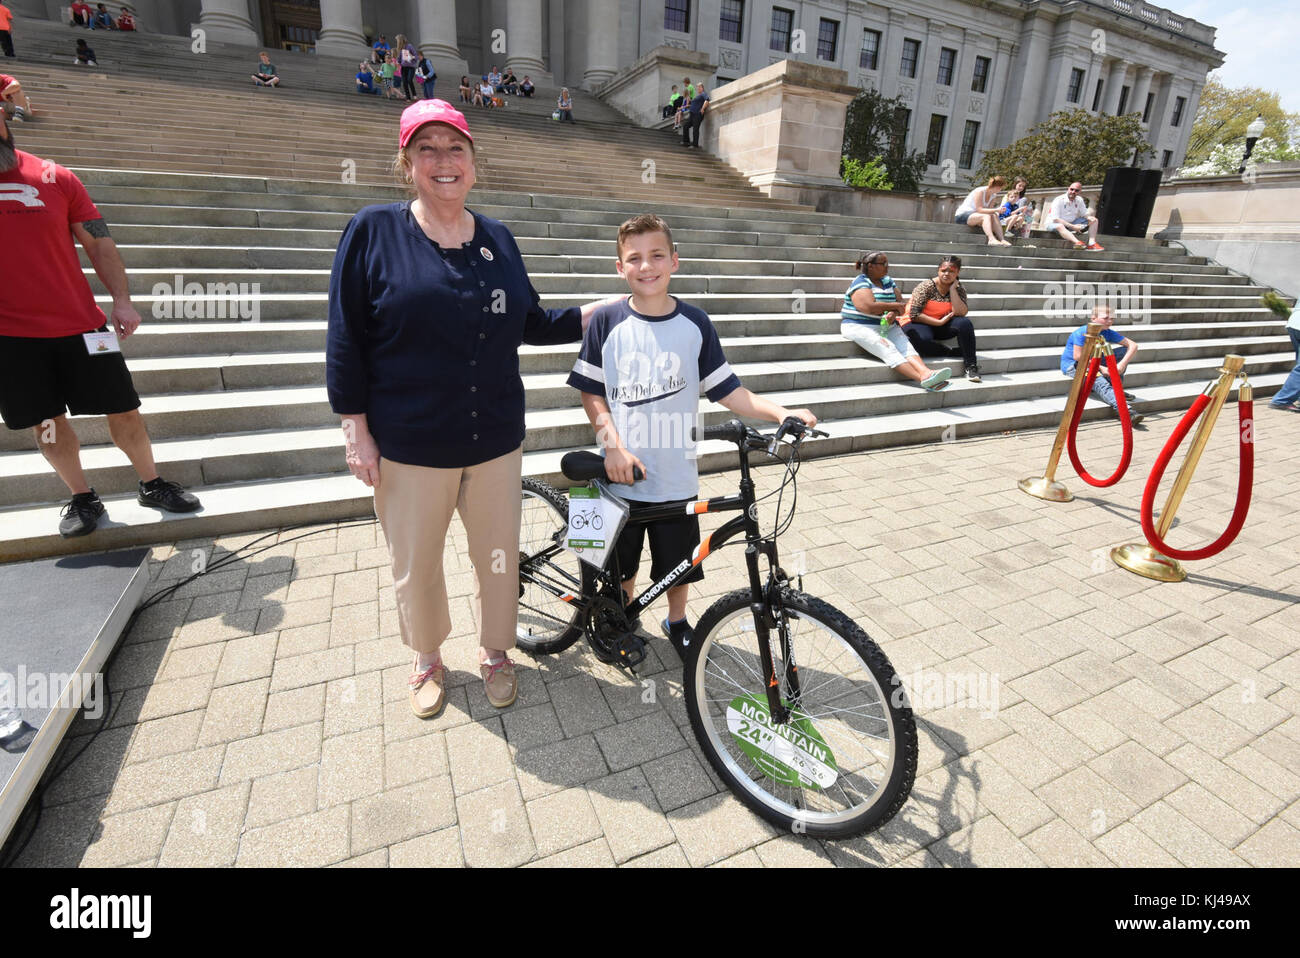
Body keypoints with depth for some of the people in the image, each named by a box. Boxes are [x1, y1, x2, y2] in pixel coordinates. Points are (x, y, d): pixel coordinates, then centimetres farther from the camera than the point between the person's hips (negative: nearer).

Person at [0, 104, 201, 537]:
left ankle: (152, 485, 21)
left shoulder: (55, 177, 2)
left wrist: (121, 300, -8)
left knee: (124, 409, 4)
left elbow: (98, 244, 2)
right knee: (46, 423, 8)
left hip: (79, 324, 0)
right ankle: (81, 499, 22)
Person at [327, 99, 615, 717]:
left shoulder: (497, 239, 7)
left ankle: (495, 652, 40)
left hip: (494, 438, 3)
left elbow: (531, 324, 13)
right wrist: (356, 430, -7)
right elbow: (346, 339, -4)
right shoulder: (374, 231, -5)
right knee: (416, 567, 12)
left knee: (498, 555, 14)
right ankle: (427, 661, 40)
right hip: (408, 446, -2)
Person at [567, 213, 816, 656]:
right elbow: (591, 392, -1)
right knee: (621, 562, 16)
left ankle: (676, 621, 43)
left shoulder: (694, 323, -3)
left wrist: (781, 412, -15)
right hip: (622, 474, 0)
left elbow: (727, 390, -2)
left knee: (679, 563, 15)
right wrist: (614, 446, -13)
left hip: (675, 475, 1)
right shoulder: (607, 321, -5)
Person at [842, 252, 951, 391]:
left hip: (887, 326, 7)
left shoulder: (888, 281, 17)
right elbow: (870, 307, -21)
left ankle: (926, 373, -45)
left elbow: (899, 304, 11)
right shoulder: (860, 283, -7)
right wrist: (896, 306, -6)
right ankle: (923, 380, -44)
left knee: (906, 346, -21)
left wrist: (894, 313, -15)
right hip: (859, 326, -7)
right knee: (888, 349, -29)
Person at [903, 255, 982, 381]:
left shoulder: (959, 289, 0)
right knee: (923, 341, -39)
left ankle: (971, 366, -23)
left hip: (941, 325, 4)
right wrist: (940, 322, -18)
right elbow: (914, 315, -19)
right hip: (919, 324, -4)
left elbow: (961, 313, -17)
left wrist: (952, 289, -16)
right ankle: (958, 352, -18)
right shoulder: (926, 286, -13)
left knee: (965, 323, -25)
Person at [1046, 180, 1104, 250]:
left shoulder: (1079, 200, 4)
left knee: (1094, 220, 1)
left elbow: (1085, 214, 11)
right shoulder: (1058, 200, -18)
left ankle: (1091, 243, -21)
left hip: (1071, 223, 8)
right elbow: (1055, 219, -25)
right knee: (1059, 226, -43)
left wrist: (1090, 218, -16)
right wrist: (1072, 227, -27)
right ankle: (1077, 242, -65)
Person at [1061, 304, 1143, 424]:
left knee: (1124, 350, -5)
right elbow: (1078, 357, -24)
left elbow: (1133, 345, -2)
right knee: (1098, 379, -35)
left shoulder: (1108, 333, -1)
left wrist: (1122, 364, -19)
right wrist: (1100, 368, -22)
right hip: (1072, 365, -7)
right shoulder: (1082, 333, -19)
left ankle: (1114, 388, -6)